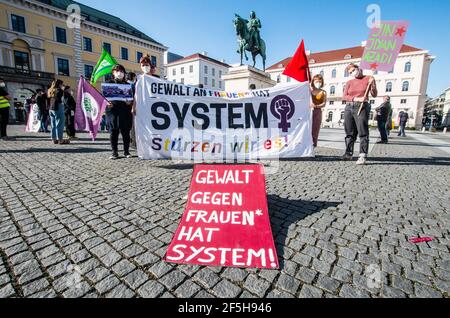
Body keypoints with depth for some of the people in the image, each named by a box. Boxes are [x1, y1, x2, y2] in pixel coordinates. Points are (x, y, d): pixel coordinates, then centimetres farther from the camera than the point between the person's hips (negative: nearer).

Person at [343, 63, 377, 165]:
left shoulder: (369, 79, 7)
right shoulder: (349, 82, 13)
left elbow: (374, 95, 6)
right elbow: (345, 96, 3)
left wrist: (372, 85, -11)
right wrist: (356, 98, -11)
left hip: (362, 107, -3)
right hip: (349, 108, 4)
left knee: (363, 132, -10)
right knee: (349, 133, 5)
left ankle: (363, 156, -12)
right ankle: (348, 154, 12)